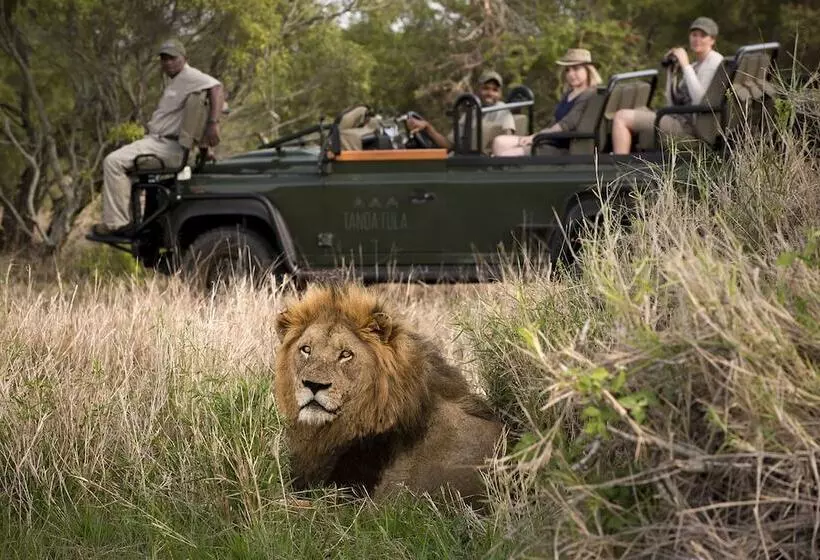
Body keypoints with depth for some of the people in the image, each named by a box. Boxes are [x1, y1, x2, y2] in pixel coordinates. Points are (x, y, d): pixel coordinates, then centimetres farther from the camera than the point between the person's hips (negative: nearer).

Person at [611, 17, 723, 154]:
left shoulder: (714, 60, -4)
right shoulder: (695, 66, 23)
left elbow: (700, 100, -20)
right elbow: (672, 104, 18)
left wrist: (686, 66, -14)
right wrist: (671, 71, 12)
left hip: (688, 124, -10)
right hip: (679, 118, 10)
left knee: (622, 117, -14)